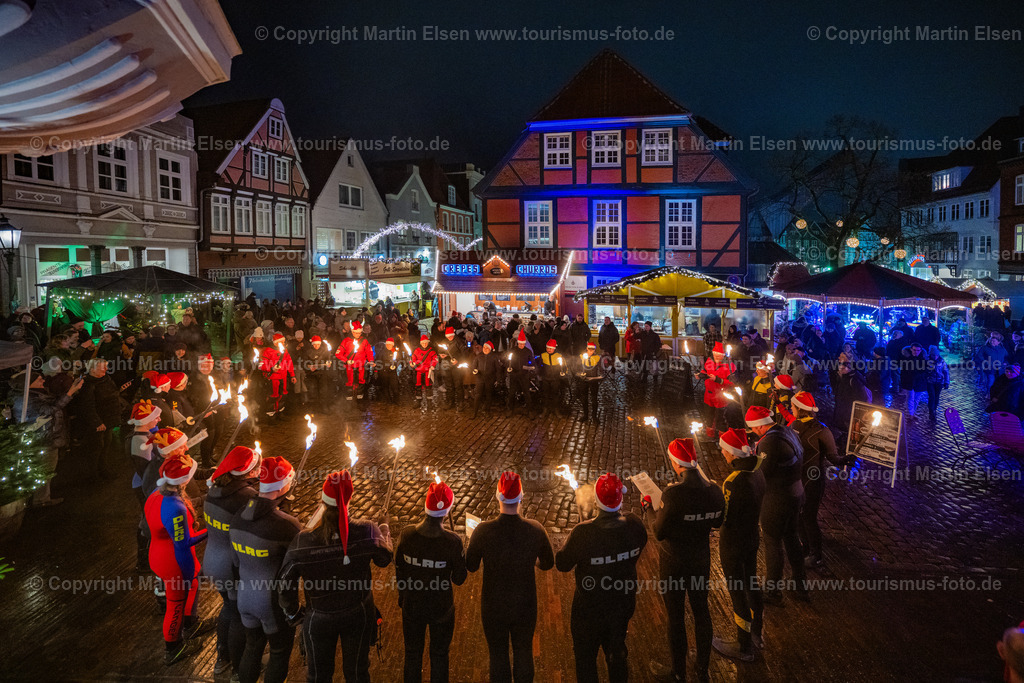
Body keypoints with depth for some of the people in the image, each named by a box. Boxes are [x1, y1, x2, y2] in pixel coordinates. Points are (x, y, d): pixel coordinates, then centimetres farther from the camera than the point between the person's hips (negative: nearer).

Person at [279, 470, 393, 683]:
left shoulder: (302, 542, -27)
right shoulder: (367, 532, -27)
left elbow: (285, 586, -15)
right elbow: (384, 560, -7)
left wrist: (292, 613, 5)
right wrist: (386, 535, 14)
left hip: (319, 620, 0)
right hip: (358, 616, 1)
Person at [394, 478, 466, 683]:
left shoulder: (406, 534, -20)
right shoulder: (452, 542, -27)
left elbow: (399, 570, -4)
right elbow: (459, 579, -14)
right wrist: (465, 554, -1)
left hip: (412, 605, 2)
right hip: (441, 608, -2)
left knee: (412, 653, 26)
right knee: (439, 655, 22)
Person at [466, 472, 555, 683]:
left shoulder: (483, 531, -25)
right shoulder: (535, 530, -20)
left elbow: (470, 566, -10)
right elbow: (548, 563, -4)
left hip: (493, 607, -1)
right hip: (525, 606, 1)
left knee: (498, 655, 21)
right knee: (524, 652, 24)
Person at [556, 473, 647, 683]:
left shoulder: (582, 533, -33)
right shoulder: (635, 526, -21)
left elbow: (562, 564, -18)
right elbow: (636, 556, -1)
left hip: (590, 608, -4)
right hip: (623, 604, 4)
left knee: (585, 655, 22)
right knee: (617, 651, 28)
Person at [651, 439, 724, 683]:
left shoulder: (673, 494, -29)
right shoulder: (714, 491, -12)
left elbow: (659, 532, -19)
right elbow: (717, 523, 6)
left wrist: (654, 507, -5)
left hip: (674, 564, -5)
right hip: (701, 560, 5)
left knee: (676, 616, 12)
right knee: (701, 610, 22)